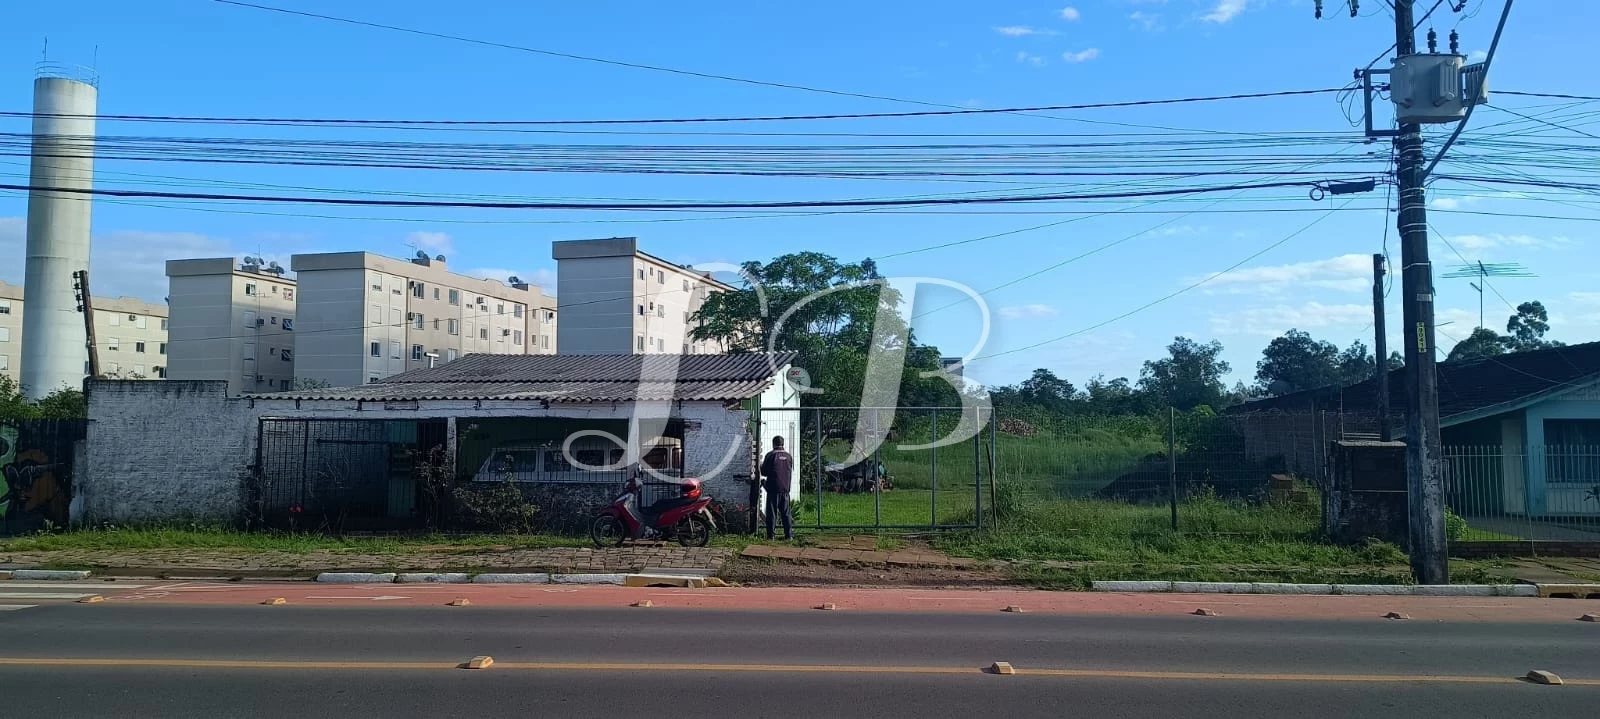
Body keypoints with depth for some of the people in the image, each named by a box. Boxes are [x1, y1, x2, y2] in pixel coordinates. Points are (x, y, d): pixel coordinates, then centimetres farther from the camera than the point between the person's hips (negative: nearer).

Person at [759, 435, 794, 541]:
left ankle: (770, 535, 1)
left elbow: (763, 472, -3)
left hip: (773, 488, -4)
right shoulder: (788, 456, 7)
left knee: (772, 512, 1)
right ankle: (789, 535, 7)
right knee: (786, 513, 9)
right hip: (785, 488, 4)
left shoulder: (770, 455, -7)